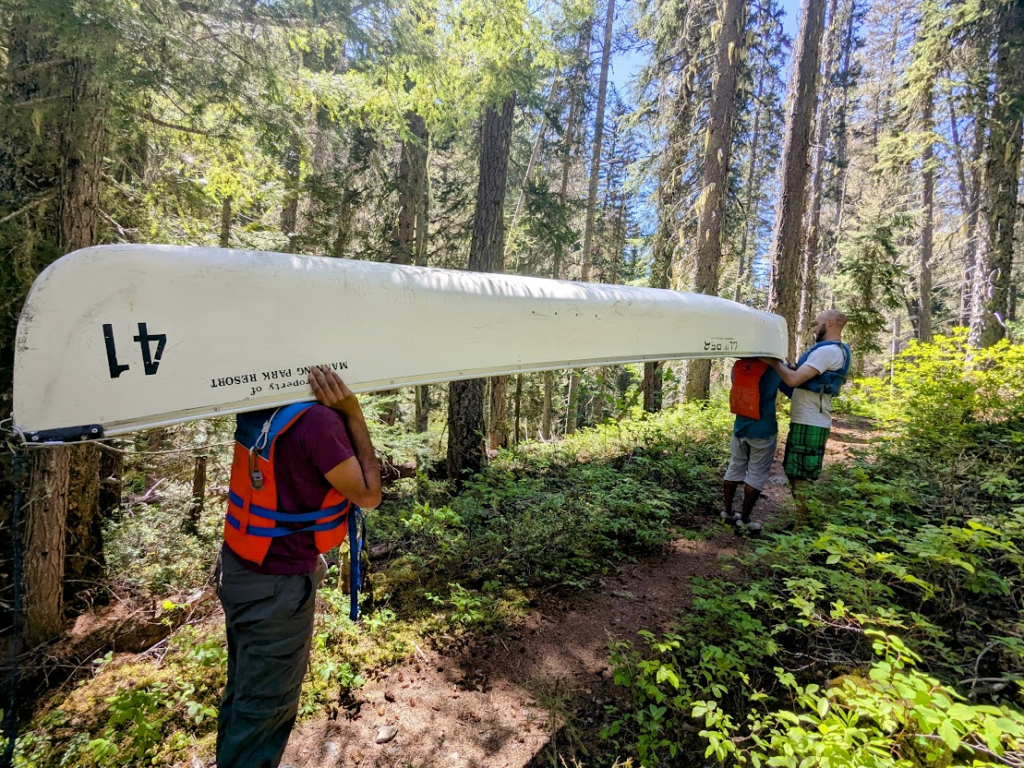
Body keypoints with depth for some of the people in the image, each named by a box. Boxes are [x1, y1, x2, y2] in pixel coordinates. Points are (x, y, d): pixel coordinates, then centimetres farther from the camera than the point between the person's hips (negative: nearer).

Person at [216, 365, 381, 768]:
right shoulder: (317, 419, -28)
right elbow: (368, 495, -17)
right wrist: (353, 413, -21)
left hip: (239, 567, 8)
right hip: (277, 586, -8)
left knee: (244, 689, 27)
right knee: (266, 704, 13)